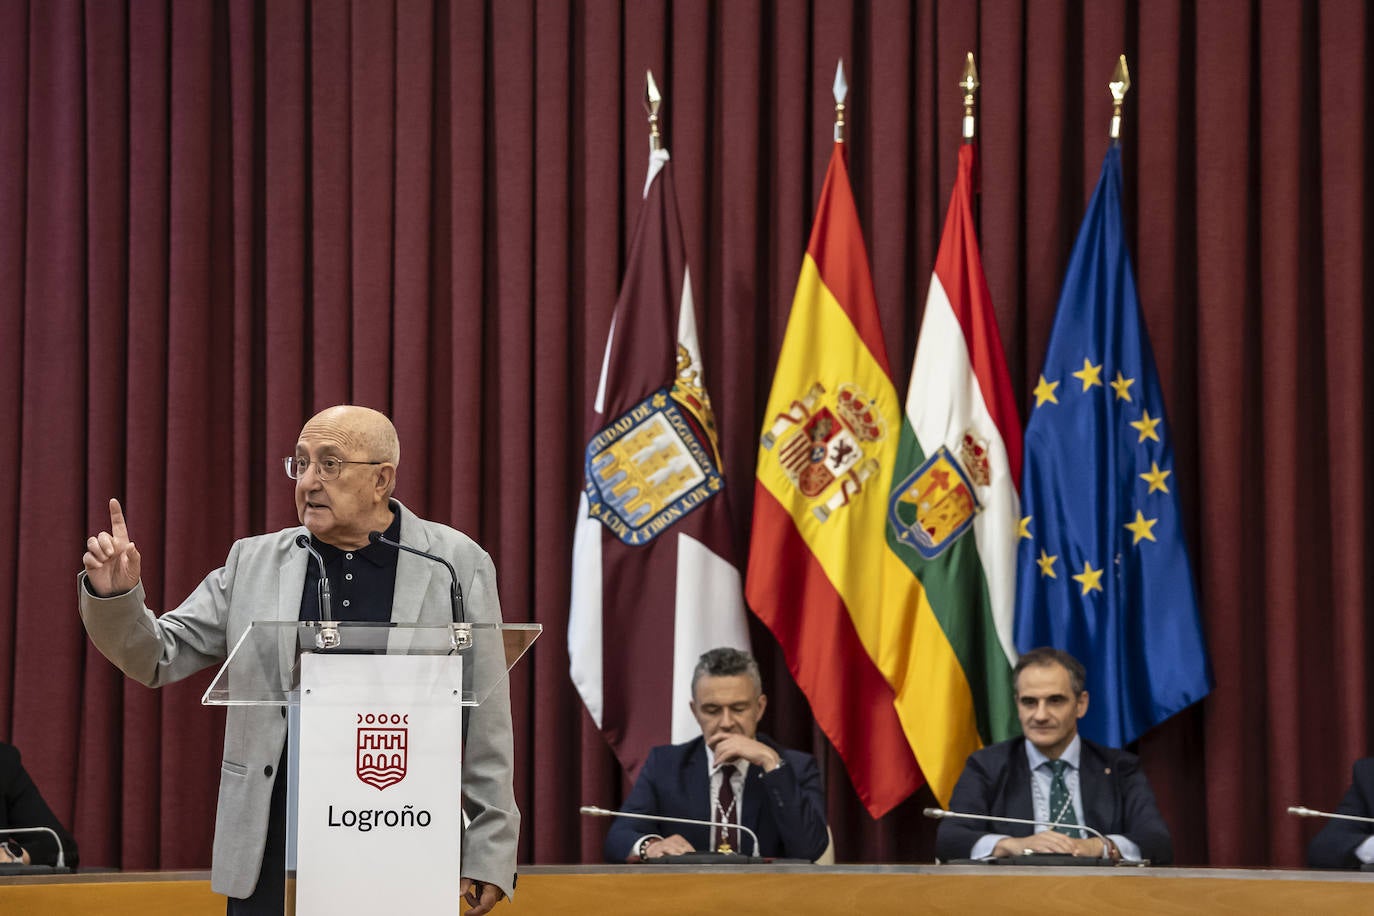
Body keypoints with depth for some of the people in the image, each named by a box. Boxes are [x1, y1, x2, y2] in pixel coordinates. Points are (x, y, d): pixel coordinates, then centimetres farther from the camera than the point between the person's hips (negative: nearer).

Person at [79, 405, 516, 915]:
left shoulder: (457, 564, 2)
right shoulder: (255, 562, 9)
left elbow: (486, 726, 2)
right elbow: (157, 656, 11)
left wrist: (490, 853, -1)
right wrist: (114, 594, -8)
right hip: (272, 854, 2)